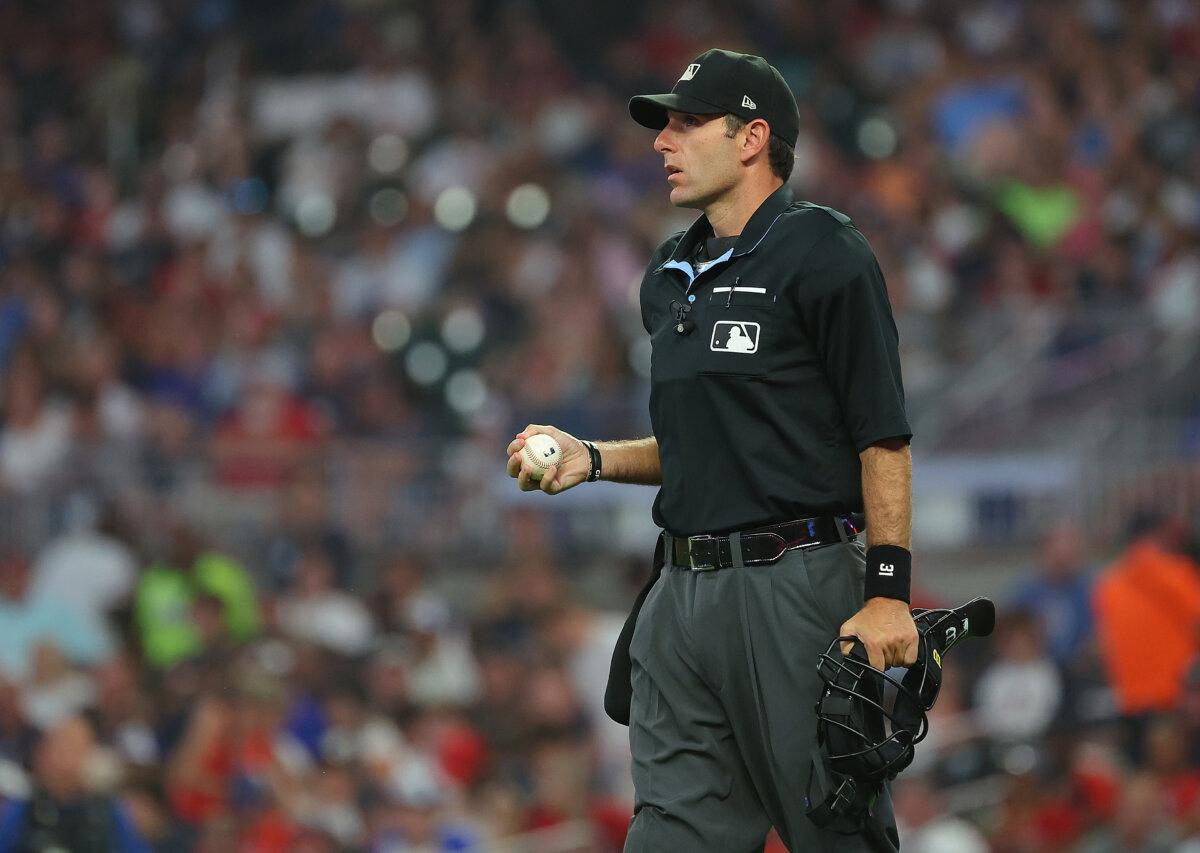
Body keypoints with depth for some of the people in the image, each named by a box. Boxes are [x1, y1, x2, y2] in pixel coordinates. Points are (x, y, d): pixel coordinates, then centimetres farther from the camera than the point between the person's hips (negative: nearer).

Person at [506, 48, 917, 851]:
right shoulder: (670, 278, 17)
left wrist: (888, 590, -19)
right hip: (684, 594, 8)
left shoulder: (821, 252, -7)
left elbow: (883, 436, -12)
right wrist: (594, 458, 10)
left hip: (797, 594, -8)